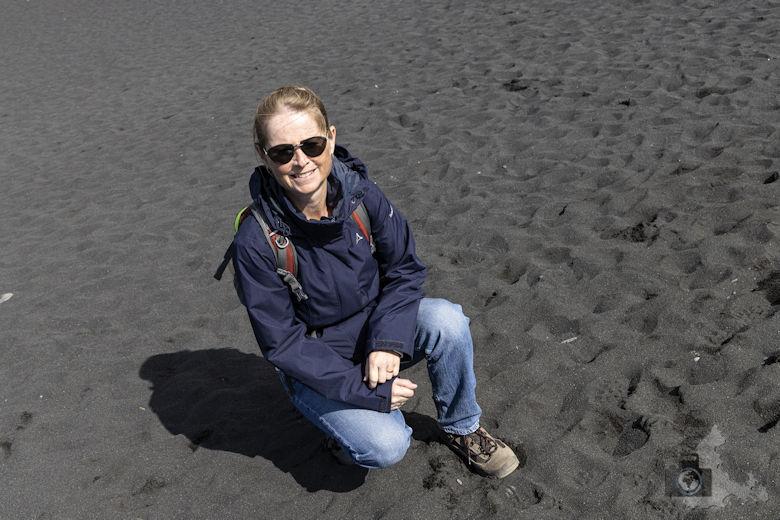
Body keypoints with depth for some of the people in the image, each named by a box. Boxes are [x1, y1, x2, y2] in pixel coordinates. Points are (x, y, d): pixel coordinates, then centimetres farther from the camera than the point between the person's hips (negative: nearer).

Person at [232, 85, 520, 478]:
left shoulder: (359, 192, -15)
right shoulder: (256, 242, -25)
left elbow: (405, 269, -6)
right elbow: (282, 343, -20)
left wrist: (388, 340, -22)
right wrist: (365, 388, -24)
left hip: (376, 329, 4)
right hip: (316, 366, -3)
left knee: (447, 320, -26)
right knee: (385, 446, -25)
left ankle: (461, 428, -1)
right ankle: (344, 421, 11)